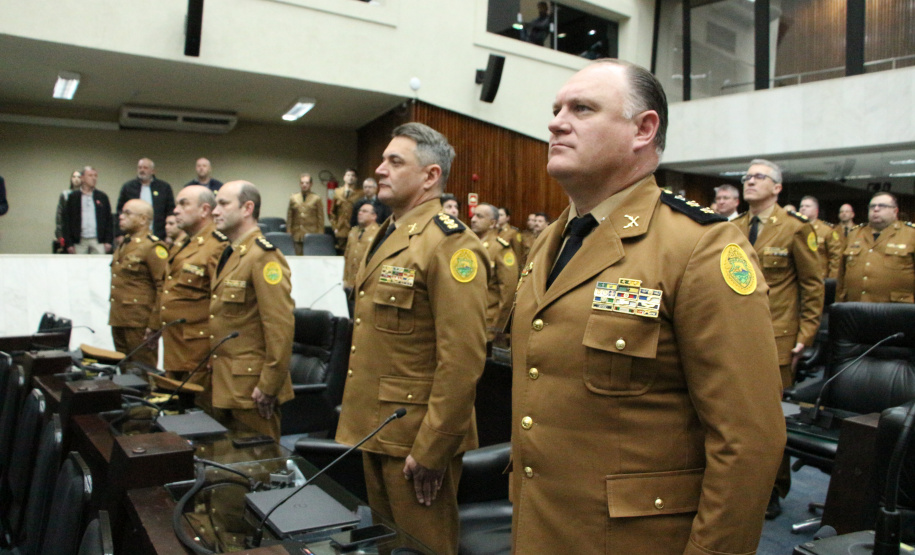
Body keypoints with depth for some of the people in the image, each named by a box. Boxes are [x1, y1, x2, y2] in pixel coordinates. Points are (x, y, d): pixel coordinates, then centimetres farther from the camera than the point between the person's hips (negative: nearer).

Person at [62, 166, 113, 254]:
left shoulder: (102, 197, 10)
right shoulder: (73, 197, 6)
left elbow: (109, 220, 8)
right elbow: (67, 221, 4)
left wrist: (108, 241, 1)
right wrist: (69, 243, -2)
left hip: (98, 241, 1)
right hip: (79, 241, -1)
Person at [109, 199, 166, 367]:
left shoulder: (153, 247, -12)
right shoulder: (124, 244, 17)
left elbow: (163, 288, -17)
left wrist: (154, 326, -19)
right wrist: (114, 317, 19)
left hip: (139, 324, -9)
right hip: (119, 321, 9)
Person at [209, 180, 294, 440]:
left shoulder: (263, 257, -15)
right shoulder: (229, 255, 15)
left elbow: (281, 327, -21)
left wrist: (268, 387, -20)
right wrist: (212, 374, 16)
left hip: (250, 388, -9)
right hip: (222, 384, 9)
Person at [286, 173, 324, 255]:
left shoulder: (317, 198, 5)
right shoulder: (293, 198, 12)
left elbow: (320, 218, 3)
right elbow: (289, 218, 12)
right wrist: (289, 233, 5)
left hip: (312, 235, -2)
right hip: (297, 236, 2)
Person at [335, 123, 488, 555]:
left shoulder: (450, 243, -17)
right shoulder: (387, 236, 12)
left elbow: (463, 359, -23)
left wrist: (430, 451, -20)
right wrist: (359, 419, 15)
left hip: (416, 437, -8)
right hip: (375, 429, 9)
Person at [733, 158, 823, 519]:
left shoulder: (796, 229, -2)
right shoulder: (733, 229, 10)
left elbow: (813, 286, 0)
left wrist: (805, 337, -4)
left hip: (775, 339, -4)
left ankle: (773, 490, 21)